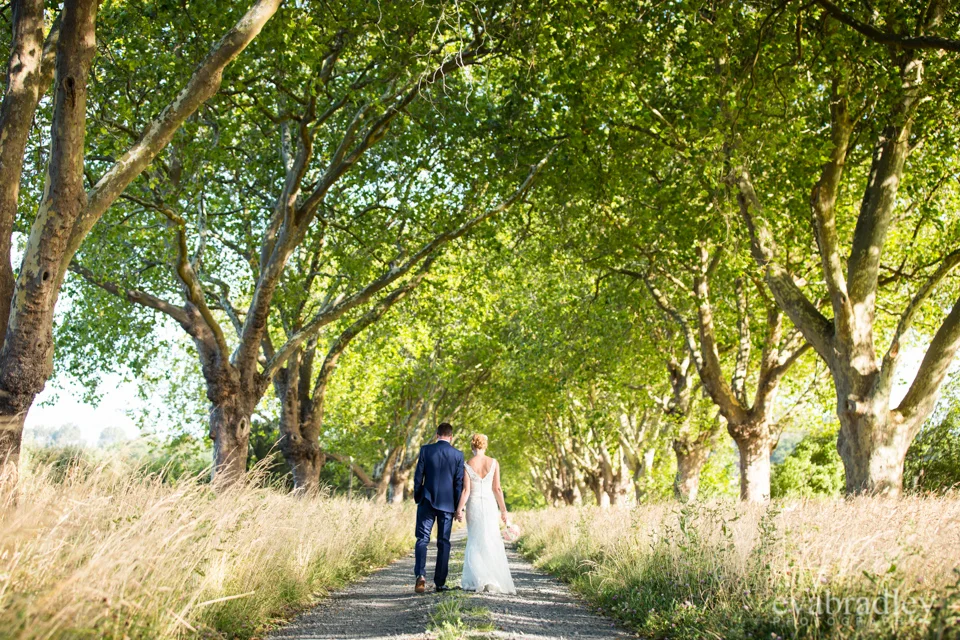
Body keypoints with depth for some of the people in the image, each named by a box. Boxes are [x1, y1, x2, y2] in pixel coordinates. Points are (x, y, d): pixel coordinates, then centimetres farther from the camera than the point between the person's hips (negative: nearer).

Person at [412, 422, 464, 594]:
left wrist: (417, 498, 11)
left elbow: (418, 476, -1)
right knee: (444, 542, 8)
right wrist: (458, 507, 7)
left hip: (427, 501, -1)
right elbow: (459, 483, 0)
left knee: (422, 539, 3)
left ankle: (420, 574, -18)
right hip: (447, 503, 1)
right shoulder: (458, 454, -1)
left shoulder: (426, 450, -2)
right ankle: (440, 582, 9)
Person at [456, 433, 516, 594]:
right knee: (492, 543, 9)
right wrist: (503, 509, 4)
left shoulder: (467, 465, -5)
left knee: (475, 543, 9)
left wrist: (459, 509, -6)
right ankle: (494, 581, 6)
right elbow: (497, 488, -2)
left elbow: (466, 490, -10)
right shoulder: (493, 463, -2)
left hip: (473, 505, -1)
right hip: (490, 504, 1)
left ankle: (477, 581, 1)